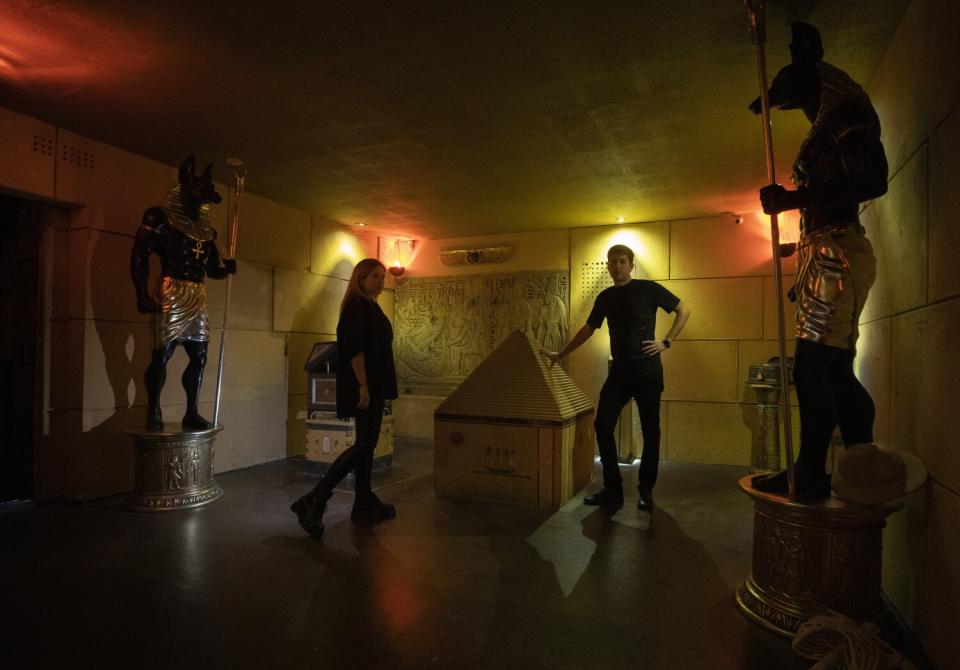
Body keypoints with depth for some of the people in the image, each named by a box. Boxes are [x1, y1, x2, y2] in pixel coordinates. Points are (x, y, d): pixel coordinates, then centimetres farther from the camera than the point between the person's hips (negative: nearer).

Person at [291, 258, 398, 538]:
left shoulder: (369, 306, 18)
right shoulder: (356, 305, -11)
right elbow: (355, 349, -20)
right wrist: (363, 386, -25)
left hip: (373, 386, 10)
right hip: (364, 386, -10)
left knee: (367, 444, 12)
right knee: (364, 444, -13)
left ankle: (364, 503, 21)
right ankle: (313, 501, -11)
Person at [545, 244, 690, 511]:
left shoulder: (648, 289, -4)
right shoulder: (605, 297, 10)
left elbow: (684, 311, 2)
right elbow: (588, 329, 20)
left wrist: (666, 342, -6)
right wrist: (561, 354, 22)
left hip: (648, 371, -4)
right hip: (619, 371, 4)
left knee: (650, 431, 3)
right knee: (603, 425, -3)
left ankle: (646, 491, 18)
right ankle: (613, 489, 9)